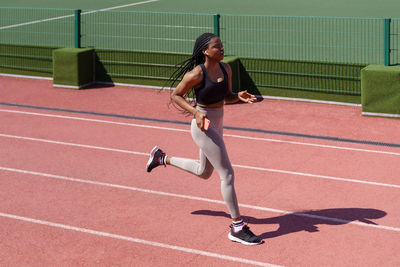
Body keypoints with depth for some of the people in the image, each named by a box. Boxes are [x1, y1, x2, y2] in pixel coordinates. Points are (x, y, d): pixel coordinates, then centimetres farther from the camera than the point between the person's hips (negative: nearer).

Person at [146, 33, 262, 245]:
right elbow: (175, 95, -9)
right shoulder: (196, 74, -19)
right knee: (227, 175, -8)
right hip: (203, 127, -9)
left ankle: (162, 158, 43)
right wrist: (195, 112, -21)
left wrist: (240, 97, -9)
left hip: (217, 125, 9)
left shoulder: (225, 69, 1)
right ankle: (237, 228, 0)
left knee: (204, 172, 26)